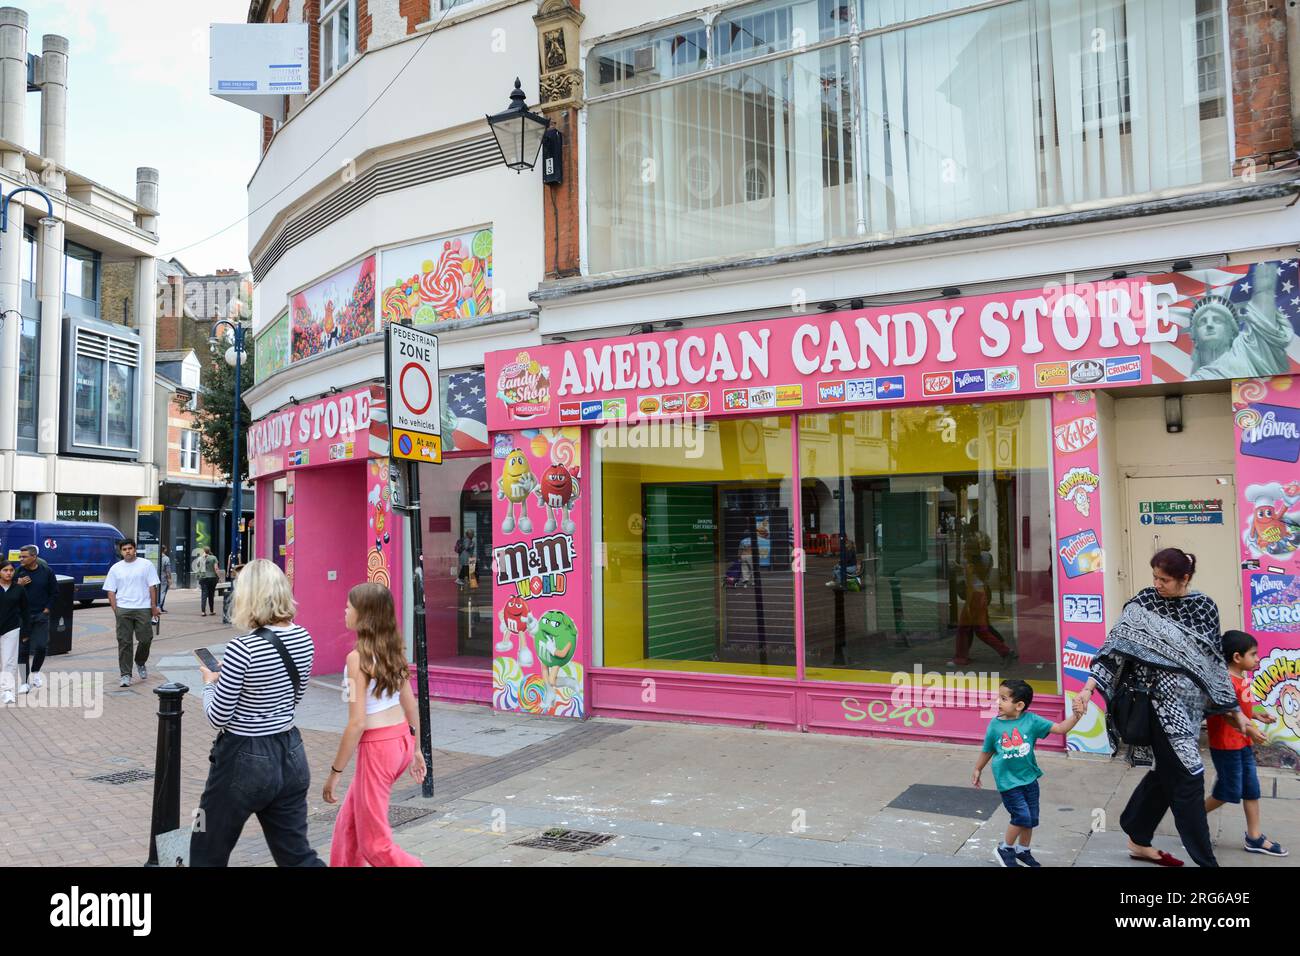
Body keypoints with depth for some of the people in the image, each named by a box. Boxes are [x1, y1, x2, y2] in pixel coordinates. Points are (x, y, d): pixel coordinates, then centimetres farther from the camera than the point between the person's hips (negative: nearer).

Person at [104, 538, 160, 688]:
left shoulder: (146, 565, 4)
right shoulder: (115, 568, 10)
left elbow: (152, 587, 3)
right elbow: (111, 591, 9)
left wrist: (154, 606, -2)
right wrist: (115, 609, -2)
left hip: (143, 608, -1)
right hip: (123, 609, 1)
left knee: (145, 639, 1)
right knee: (124, 643, 0)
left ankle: (140, 663, 29)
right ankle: (125, 675, 2)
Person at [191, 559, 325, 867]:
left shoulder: (242, 649, -21)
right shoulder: (303, 638, 0)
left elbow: (217, 717, -13)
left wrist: (210, 681, 5)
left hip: (244, 761, -6)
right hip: (291, 755, 6)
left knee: (207, 855, 16)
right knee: (298, 856, 16)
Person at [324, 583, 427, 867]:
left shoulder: (357, 658, -18)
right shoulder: (393, 650, 4)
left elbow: (357, 723, -20)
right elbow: (410, 704, 10)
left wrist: (334, 772, -12)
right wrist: (415, 749, 21)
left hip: (376, 747, -8)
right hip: (402, 740, 8)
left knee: (375, 844, 7)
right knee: (348, 821, 24)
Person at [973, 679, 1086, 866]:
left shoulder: (1031, 720, -10)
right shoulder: (995, 724, -9)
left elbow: (1060, 728, -10)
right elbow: (987, 751, 6)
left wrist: (1076, 715, -25)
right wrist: (978, 770, 16)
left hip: (1029, 778, 3)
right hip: (1008, 781, -3)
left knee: (1031, 818, 13)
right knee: (1022, 816, -10)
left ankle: (1023, 852, 36)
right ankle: (1005, 849, 12)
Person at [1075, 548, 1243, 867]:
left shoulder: (1205, 607, 4)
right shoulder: (1144, 602, -7)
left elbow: (1214, 660, 11)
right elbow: (1116, 644, -10)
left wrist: (1234, 707, 12)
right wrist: (1089, 686, -19)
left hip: (1189, 705, 5)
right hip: (1161, 702, -5)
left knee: (1167, 773, 15)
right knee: (1187, 778, -4)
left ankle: (1138, 840, 30)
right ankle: (1205, 860, 6)